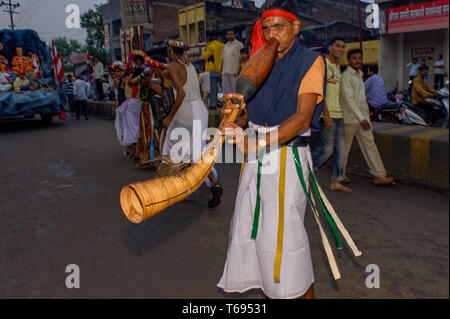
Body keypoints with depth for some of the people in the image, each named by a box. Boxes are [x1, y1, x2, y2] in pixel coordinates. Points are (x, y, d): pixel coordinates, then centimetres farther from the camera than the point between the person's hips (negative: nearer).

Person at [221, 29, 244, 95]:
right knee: (225, 87, 8)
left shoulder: (239, 44, -1)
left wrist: (238, 71, -17)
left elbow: (241, 59, -8)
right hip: (225, 71, 7)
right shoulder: (225, 45, 19)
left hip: (234, 72, -7)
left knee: (234, 87, -5)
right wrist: (221, 71, 15)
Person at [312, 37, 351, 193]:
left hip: (338, 114, 9)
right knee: (327, 148, -7)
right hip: (328, 115, -9)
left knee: (340, 148, 8)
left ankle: (336, 181, 16)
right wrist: (326, 114, -23)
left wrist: (340, 111, 19)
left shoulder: (337, 66, 19)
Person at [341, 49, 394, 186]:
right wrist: (361, 119, -21)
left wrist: (366, 116, 16)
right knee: (345, 148, 4)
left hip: (362, 117, 8)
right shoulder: (346, 76, -11)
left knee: (370, 144, 3)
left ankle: (379, 175, 4)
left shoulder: (359, 74, 16)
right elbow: (349, 99, -18)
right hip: (350, 118, -8)